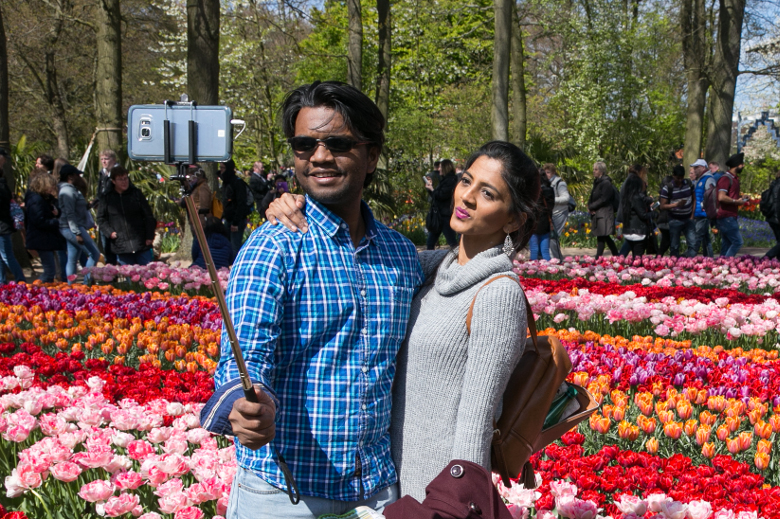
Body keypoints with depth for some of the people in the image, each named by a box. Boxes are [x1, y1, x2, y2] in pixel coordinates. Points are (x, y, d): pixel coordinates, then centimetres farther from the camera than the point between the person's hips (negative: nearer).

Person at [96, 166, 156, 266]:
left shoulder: (136, 193, 4)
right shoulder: (107, 198, 4)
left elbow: (148, 216, 6)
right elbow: (101, 219, 11)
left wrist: (150, 236, 0)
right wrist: (110, 232, -4)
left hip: (141, 243, 0)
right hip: (121, 245, 0)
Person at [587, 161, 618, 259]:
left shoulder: (606, 183, -12)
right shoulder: (597, 182, 17)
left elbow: (603, 199, -18)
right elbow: (592, 198, 20)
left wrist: (591, 207, -11)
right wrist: (590, 206, -1)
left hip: (604, 215, -10)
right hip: (597, 214, 10)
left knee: (601, 237, -9)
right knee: (606, 238, 13)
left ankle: (598, 259, -10)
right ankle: (616, 257, 20)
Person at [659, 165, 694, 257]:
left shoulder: (689, 183, 3)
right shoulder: (667, 188, -9)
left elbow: (694, 199, 13)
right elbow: (662, 206, -10)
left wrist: (692, 215, 5)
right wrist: (676, 204, -24)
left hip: (688, 219, 3)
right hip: (675, 220, -3)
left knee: (692, 243, -2)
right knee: (675, 247, 2)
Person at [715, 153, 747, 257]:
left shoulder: (734, 178, 19)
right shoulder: (726, 178, -14)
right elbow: (721, 197, -24)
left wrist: (740, 198, 13)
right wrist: (736, 201, -14)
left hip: (730, 217, 10)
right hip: (726, 217, -10)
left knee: (726, 244, 10)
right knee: (737, 242, -13)